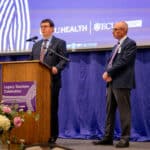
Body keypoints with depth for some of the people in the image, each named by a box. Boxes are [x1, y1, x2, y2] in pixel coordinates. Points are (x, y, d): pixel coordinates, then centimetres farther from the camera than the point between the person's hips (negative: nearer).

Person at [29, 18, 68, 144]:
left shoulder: (60, 43, 4)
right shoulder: (36, 45, 21)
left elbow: (63, 60, -6)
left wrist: (56, 68, -24)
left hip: (52, 81, -5)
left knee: (52, 109, -2)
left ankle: (52, 136, 6)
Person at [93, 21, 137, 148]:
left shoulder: (130, 43, -6)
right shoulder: (117, 46, 21)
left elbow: (123, 61, -16)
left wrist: (108, 73, -12)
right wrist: (108, 73, -2)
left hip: (122, 83, -9)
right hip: (112, 83, 9)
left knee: (124, 112, -5)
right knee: (109, 111, 9)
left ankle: (125, 139, 0)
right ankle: (108, 137, 14)